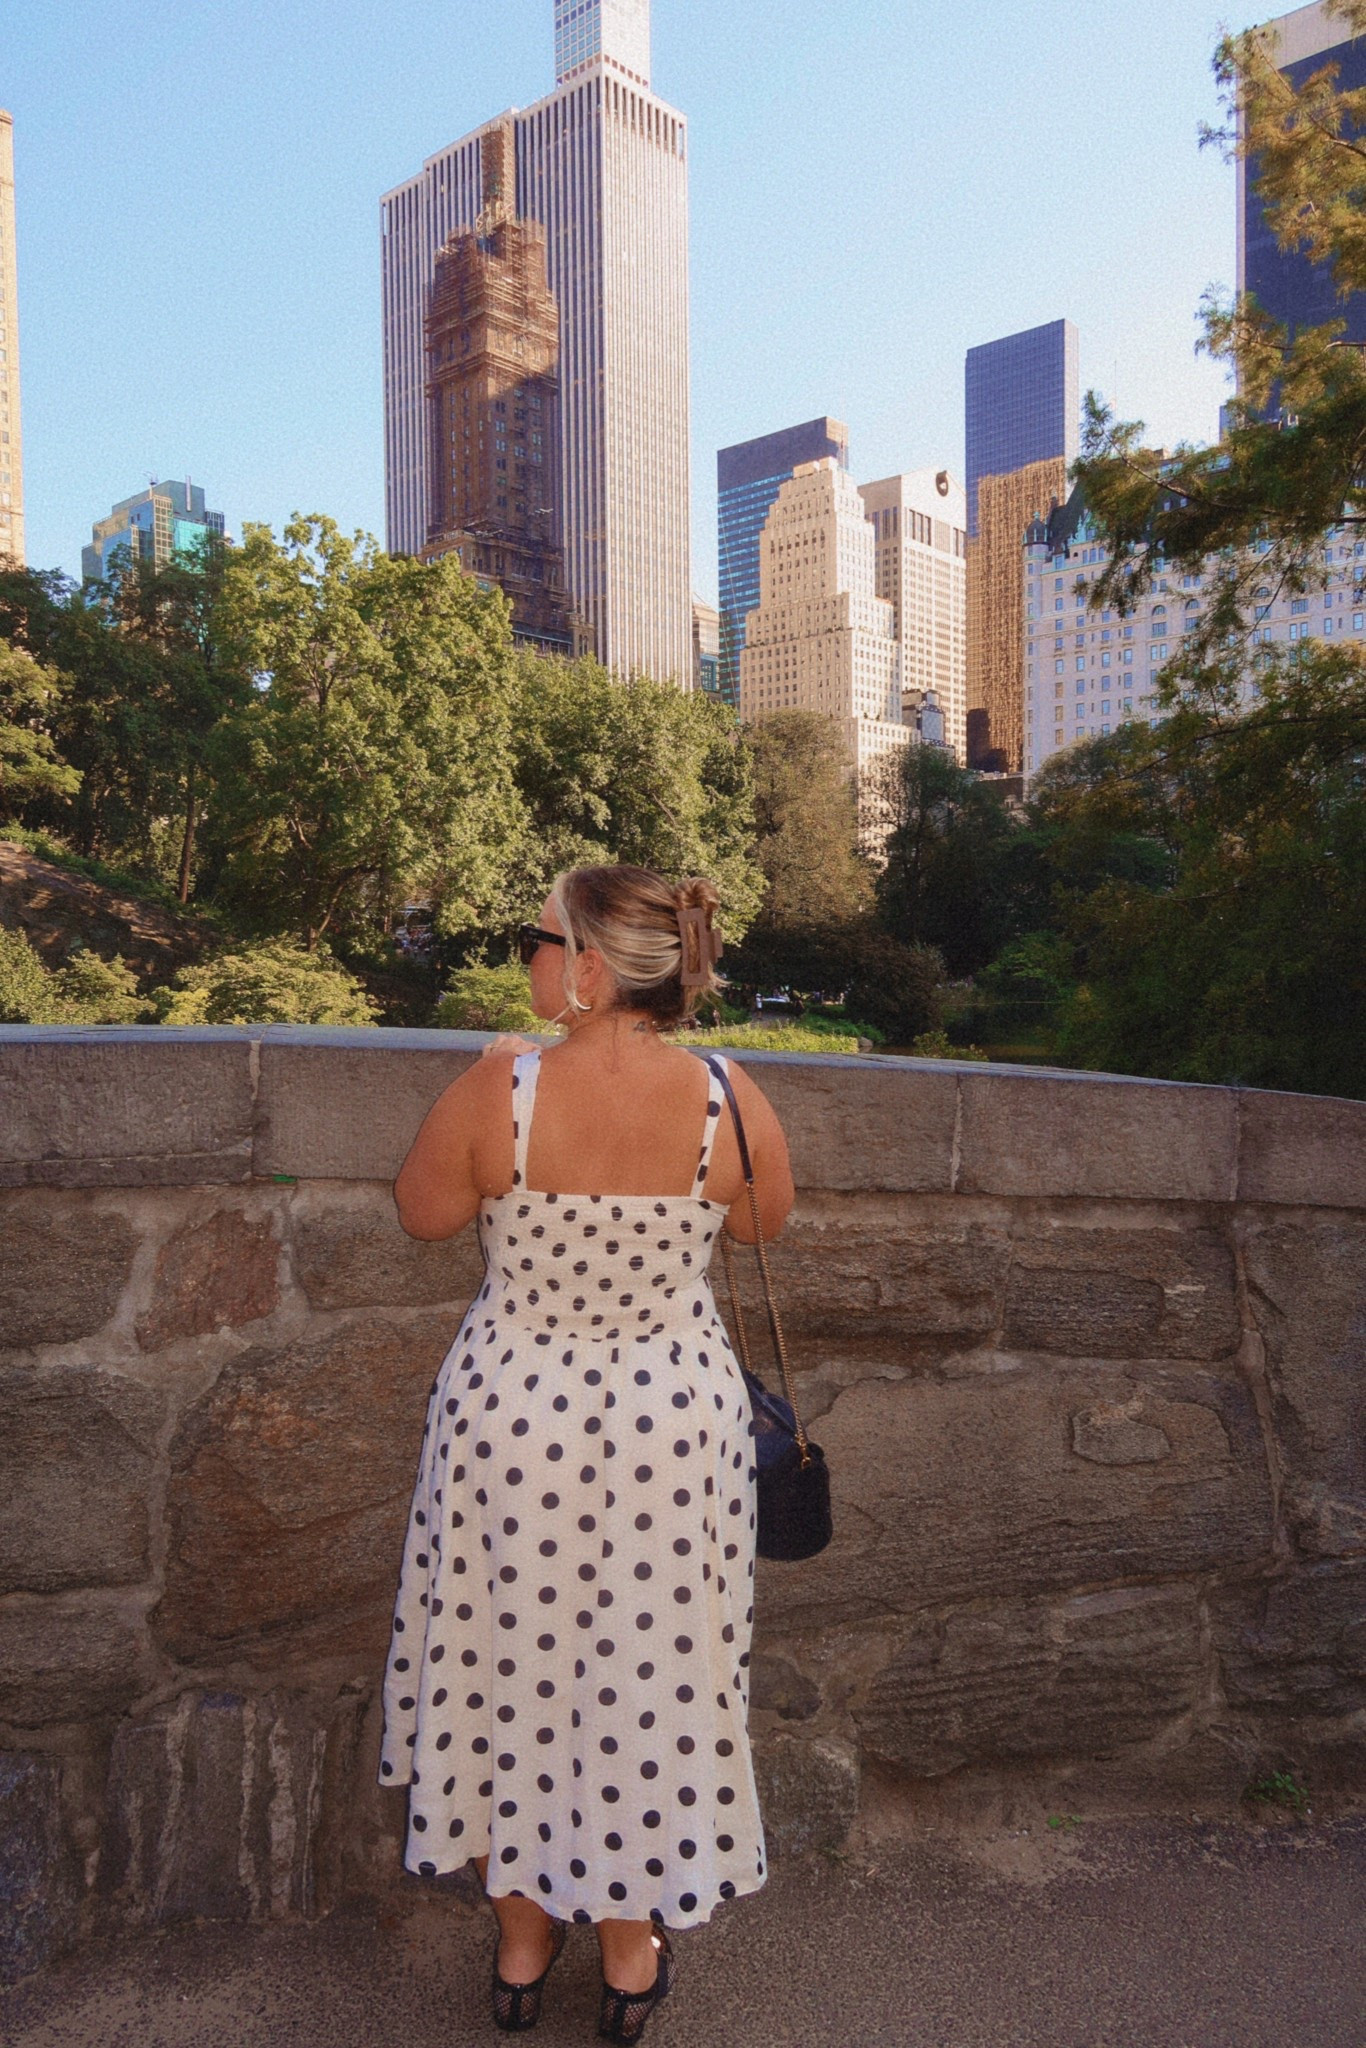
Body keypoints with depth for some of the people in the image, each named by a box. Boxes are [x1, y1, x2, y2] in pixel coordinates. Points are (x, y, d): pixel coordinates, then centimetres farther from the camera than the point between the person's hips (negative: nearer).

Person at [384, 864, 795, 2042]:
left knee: (510, 1660, 21)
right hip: (673, 1423, 1)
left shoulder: (498, 1090, -22)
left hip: (509, 1413, 0)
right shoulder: (727, 1101, -16)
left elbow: (422, 1215, -4)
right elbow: (767, 1221, 2)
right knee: (647, 1673, 19)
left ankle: (522, 1942, 43)